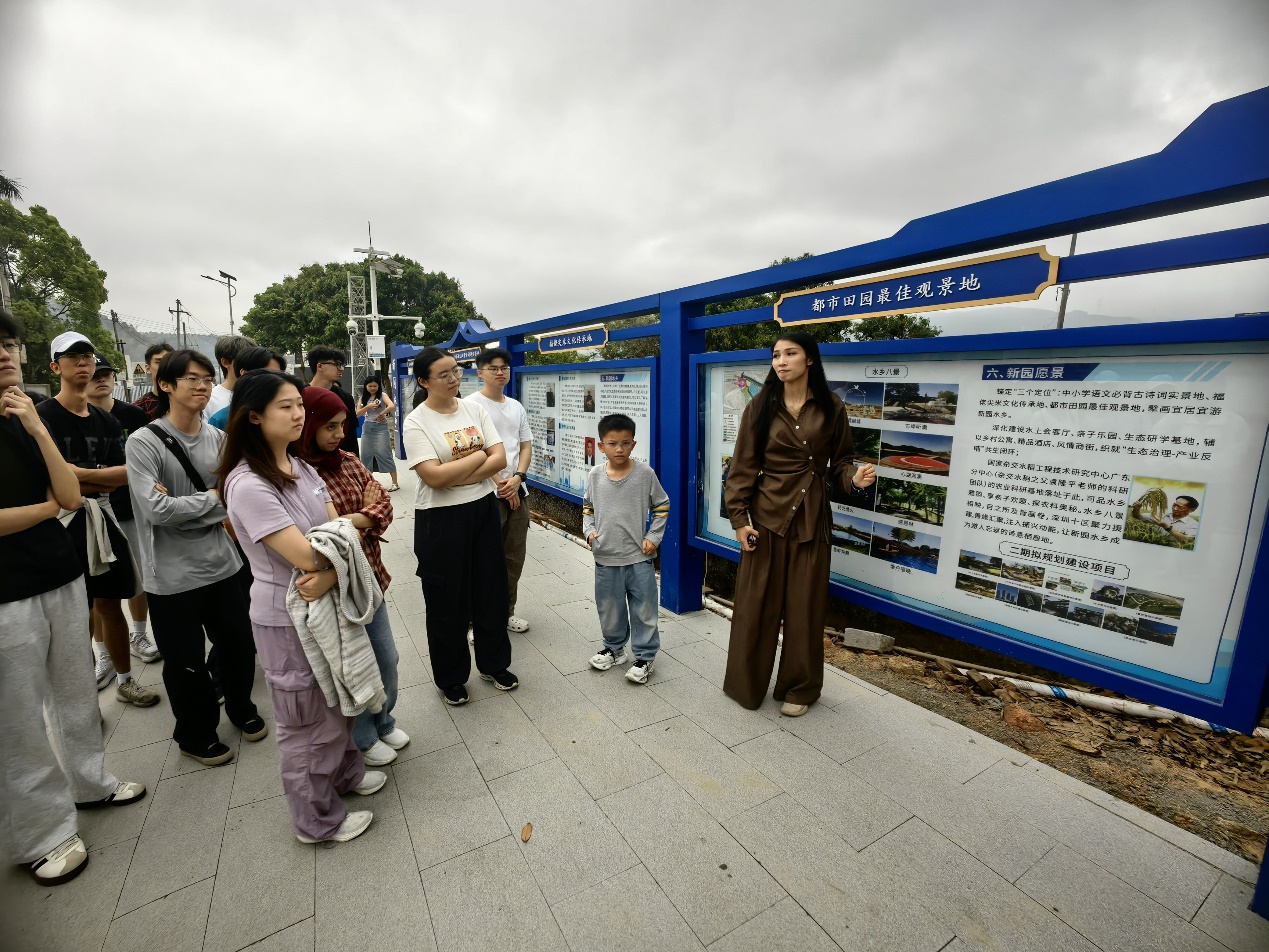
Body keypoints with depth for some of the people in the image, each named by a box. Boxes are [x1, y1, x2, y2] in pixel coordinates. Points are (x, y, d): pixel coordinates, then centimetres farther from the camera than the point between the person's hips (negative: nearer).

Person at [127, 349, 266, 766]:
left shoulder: (219, 438, 2)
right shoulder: (144, 442, -12)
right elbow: (155, 510, -20)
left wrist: (181, 505, -15)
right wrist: (212, 499, -11)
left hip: (222, 564, 4)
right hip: (172, 576, -4)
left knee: (239, 646, 16)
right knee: (186, 662, 13)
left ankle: (241, 708, 43)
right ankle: (196, 735, 36)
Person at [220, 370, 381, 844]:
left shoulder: (301, 468, 2)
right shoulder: (248, 485, -23)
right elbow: (306, 555, -27)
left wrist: (329, 574, -22)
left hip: (327, 601, 7)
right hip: (288, 618, -7)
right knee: (308, 720, 12)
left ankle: (345, 772, 49)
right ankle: (318, 819, 34)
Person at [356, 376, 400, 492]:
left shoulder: (382, 395, -5)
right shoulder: (363, 398, 9)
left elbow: (392, 406, -23)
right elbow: (357, 414, 1)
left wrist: (380, 414, -14)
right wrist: (368, 406, -14)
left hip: (381, 427, -5)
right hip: (367, 428, 5)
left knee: (384, 454, -9)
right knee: (366, 455, 7)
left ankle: (395, 483, -6)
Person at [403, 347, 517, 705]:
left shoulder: (474, 408, 3)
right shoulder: (416, 422, -10)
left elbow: (500, 459, -5)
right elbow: (434, 477, -21)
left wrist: (455, 476, -15)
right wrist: (480, 455, -12)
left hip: (484, 509, 4)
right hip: (442, 519, -4)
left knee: (491, 590, 15)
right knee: (447, 600, 10)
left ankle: (494, 664, 37)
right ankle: (450, 677, 33)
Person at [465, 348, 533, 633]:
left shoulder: (516, 406, 12)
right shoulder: (472, 404, -6)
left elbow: (526, 446, 11)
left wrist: (518, 478, -6)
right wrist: (500, 484, -13)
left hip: (517, 491, 6)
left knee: (514, 557, 13)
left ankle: (507, 612, 29)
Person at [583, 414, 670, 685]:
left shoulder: (645, 473, -8)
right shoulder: (595, 476, -1)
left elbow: (661, 506, 2)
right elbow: (587, 507, 14)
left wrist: (653, 537, -5)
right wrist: (589, 531, -1)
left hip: (639, 557, -2)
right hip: (606, 558, 3)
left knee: (644, 610, 7)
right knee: (609, 609, 17)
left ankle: (644, 657, 25)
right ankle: (614, 647, 40)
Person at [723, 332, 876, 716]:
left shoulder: (831, 408, 1)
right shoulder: (760, 408, -2)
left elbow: (840, 461, 8)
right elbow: (744, 467, -2)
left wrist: (855, 478, -14)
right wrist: (739, 518, -7)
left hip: (812, 517, 1)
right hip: (767, 514, 0)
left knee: (805, 605, 9)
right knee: (756, 603, 7)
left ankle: (799, 688, 28)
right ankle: (745, 684, 27)